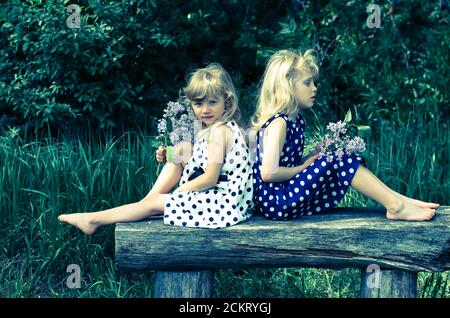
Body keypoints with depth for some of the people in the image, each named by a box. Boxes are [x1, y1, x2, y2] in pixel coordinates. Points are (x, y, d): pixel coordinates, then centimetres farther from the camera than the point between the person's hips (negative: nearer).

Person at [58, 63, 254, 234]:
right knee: (182, 150, 9)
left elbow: (210, 178, -22)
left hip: (223, 200, -10)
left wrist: (178, 190, -9)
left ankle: (93, 220, 3)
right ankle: (149, 199, 4)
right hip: (216, 194, 10)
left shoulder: (219, 131, -18)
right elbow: (202, 165, 17)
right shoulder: (213, 127, 14)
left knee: (155, 203, -6)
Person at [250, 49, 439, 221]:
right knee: (339, 160, -17)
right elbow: (269, 172, -25)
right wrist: (305, 166, -9)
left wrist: (312, 158, 0)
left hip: (288, 198, 9)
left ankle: (398, 199, -3)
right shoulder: (278, 123, -15)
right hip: (274, 201, -9)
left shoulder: (295, 120, 14)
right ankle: (396, 207, -13)